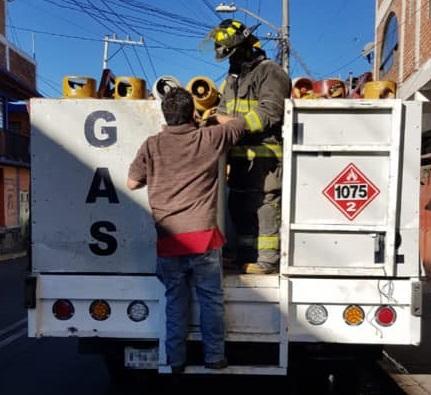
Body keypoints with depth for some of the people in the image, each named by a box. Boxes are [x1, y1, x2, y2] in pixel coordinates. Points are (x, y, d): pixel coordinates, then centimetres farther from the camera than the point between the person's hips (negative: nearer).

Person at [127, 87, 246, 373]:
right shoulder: (210, 138, 1)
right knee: (211, 300, 12)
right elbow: (240, 124, 19)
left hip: (168, 240, 2)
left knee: (176, 302, 12)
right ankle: (214, 357, 21)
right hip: (203, 237, -1)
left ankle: (176, 360, 21)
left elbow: (132, 183, 7)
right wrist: (215, 115, 35)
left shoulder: (152, 145, 2)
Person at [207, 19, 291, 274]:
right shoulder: (232, 79, 22)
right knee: (239, 206, 13)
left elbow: (270, 112, -17)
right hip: (240, 155, 9)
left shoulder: (269, 72, -5)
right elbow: (224, 110, 22)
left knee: (264, 206, -7)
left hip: (265, 155, -9)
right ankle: (245, 257, 25)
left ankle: (267, 261, 3)